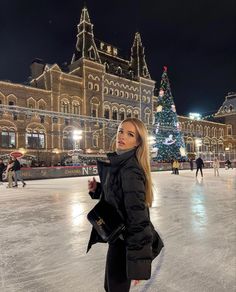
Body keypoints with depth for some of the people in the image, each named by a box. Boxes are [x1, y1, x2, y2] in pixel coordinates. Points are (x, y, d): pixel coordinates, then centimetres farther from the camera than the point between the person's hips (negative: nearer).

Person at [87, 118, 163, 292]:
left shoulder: (130, 170, -26)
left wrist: (138, 263, -28)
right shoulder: (117, 162, 3)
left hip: (126, 240, -8)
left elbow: (138, 215, -29)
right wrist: (97, 189, -2)